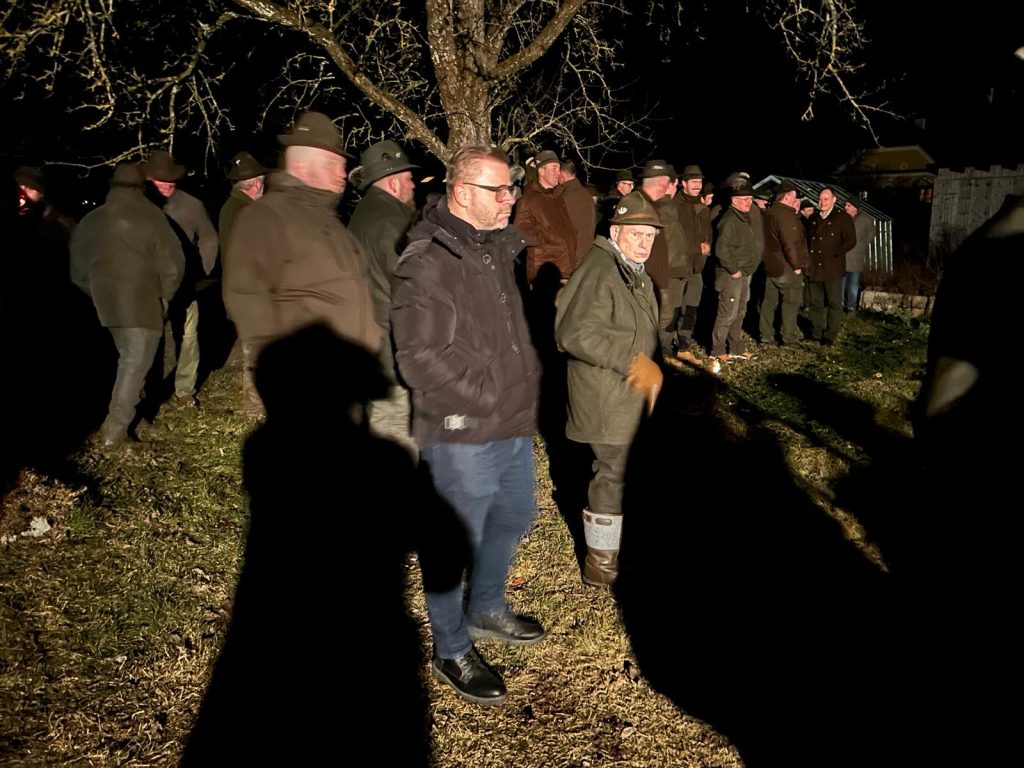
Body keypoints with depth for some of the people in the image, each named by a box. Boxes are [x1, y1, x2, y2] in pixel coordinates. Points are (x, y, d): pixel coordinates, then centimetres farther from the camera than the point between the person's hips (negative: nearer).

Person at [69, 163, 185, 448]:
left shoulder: (89, 221, 8)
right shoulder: (151, 218, -8)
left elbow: (78, 270, 13)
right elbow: (172, 265, -8)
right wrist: (163, 297, 7)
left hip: (108, 304, 5)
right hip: (143, 304, -5)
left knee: (127, 358, 21)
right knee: (136, 363, -1)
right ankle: (115, 427, -4)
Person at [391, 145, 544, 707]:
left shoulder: (499, 246, 9)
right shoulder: (425, 263, -19)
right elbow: (421, 358, -24)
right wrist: (487, 396, -16)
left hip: (513, 423, 9)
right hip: (462, 434, -9)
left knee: (514, 516, 24)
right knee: (457, 541, 6)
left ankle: (486, 609, 48)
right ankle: (452, 651, 27)